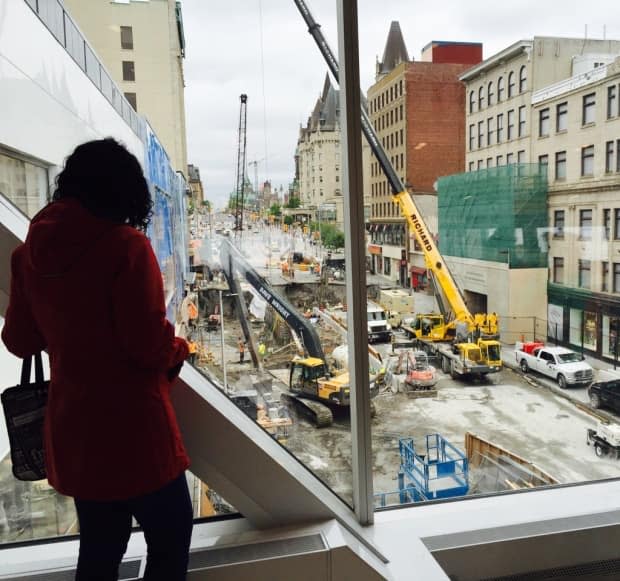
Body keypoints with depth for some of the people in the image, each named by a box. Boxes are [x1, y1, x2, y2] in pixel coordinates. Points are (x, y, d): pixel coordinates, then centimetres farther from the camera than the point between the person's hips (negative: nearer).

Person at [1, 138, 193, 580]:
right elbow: (150, 345, -21)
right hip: (132, 428, -6)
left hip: (72, 430, 7)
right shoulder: (126, 245, -18)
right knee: (170, 539, 15)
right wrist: (180, 348, 0)